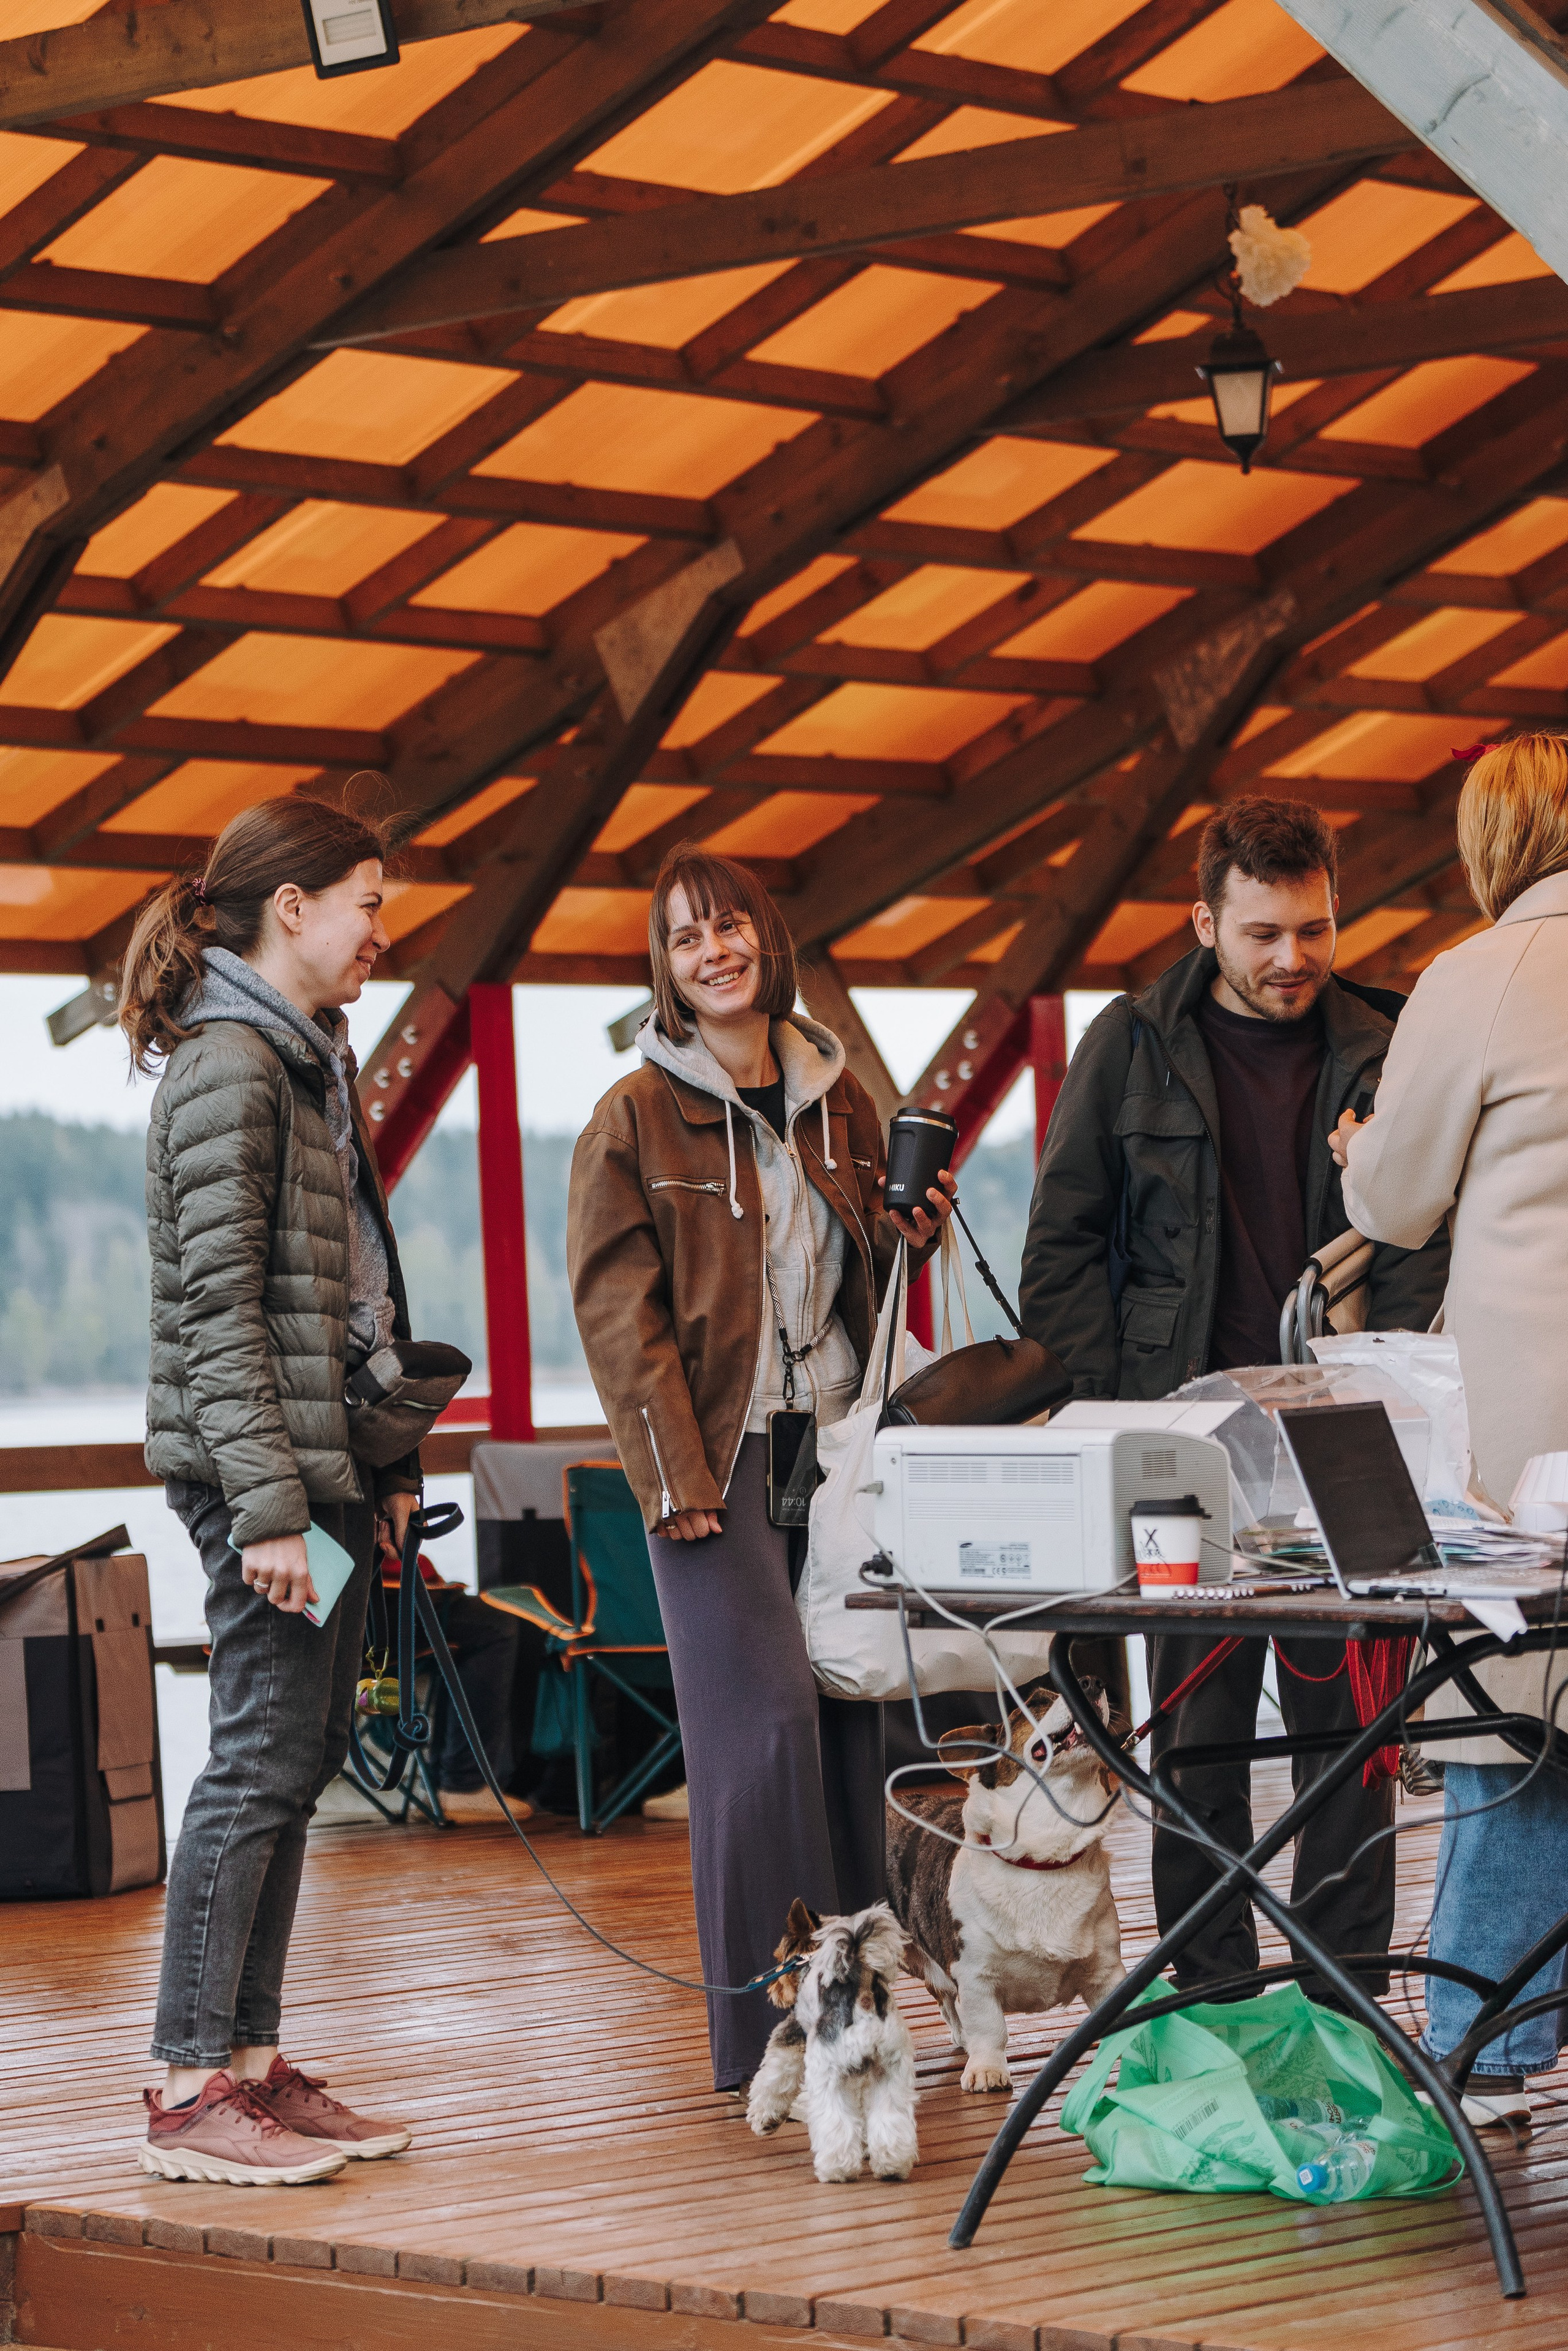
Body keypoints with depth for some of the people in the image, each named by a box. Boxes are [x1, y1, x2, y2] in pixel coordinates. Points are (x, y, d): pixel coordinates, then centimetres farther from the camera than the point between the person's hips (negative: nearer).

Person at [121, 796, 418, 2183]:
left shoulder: (311, 1058, 18)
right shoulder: (228, 1065, -12)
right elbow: (219, 1306, -17)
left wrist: (388, 1460, 18)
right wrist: (268, 1506, -21)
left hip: (330, 1463, 10)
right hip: (261, 1461, -10)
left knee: (301, 1758, 9)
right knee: (264, 1760, -9)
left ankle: (254, 2063, 14)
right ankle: (191, 2094, -6)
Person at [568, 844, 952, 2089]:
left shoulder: (838, 1099, 14)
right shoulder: (637, 1117, -1)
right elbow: (617, 1306, -6)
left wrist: (907, 1232, 2)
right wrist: (674, 1475, -13)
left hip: (840, 1446, 5)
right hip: (721, 1458, -5)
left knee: (853, 1713, 4)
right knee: (766, 1717, -10)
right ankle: (765, 2029, -5)